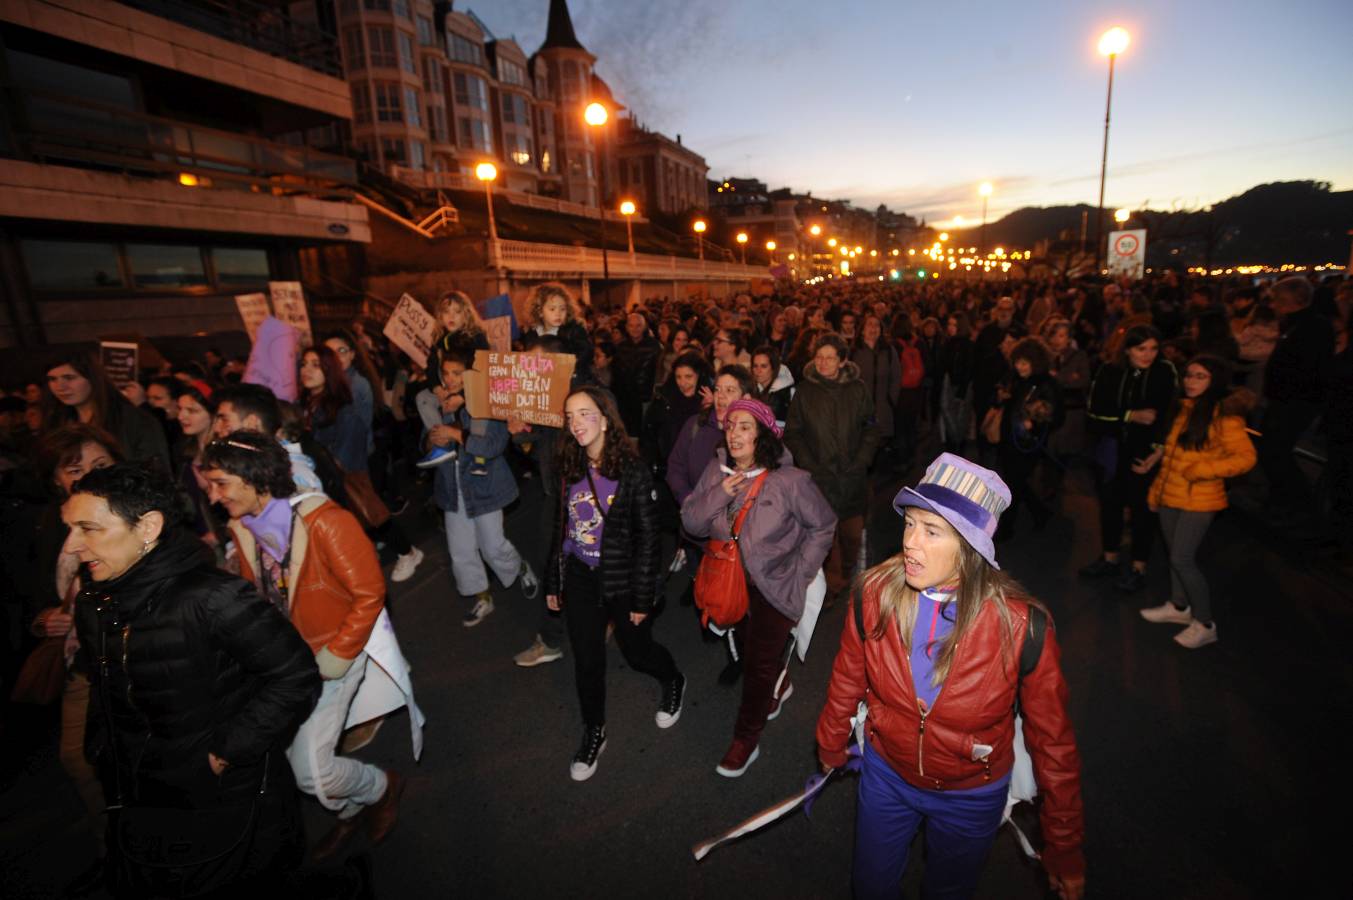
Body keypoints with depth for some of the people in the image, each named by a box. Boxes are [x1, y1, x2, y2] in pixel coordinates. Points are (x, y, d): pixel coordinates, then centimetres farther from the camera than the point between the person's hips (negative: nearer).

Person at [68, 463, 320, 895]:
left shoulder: (213, 597, -27)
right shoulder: (93, 603, -1)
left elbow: (297, 678, -25)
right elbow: (103, 693, 16)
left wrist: (226, 752, -20)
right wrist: (105, 752, 7)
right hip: (139, 809, 7)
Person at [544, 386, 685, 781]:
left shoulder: (632, 471, -15)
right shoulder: (569, 468, -1)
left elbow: (647, 537, -12)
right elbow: (561, 528, 8)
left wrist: (643, 597, -11)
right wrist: (553, 582, 11)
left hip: (622, 580, -3)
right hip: (579, 581, 4)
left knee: (638, 652, 14)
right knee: (587, 662, 13)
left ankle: (674, 682, 48)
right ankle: (594, 732, 38)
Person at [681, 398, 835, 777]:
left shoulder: (790, 480, -22)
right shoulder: (716, 471, -9)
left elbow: (822, 525, -10)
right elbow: (691, 523, -9)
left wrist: (800, 574, -11)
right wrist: (717, 495, -26)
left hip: (775, 586, -5)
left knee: (759, 665, 3)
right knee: (746, 651, 24)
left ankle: (746, 740, 27)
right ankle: (779, 685, 57)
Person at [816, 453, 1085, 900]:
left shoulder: (1021, 625, -29)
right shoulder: (876, 592, -24)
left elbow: (1052, 740, -13)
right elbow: (847, 680, -6)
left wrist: (1065, 849, -4)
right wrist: (831, 745, 10)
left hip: (971, 795, -1)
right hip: (885, 773, 2)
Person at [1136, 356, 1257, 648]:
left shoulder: (1224, 415, -15)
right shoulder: (1183, 408, 7)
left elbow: (1246, 457, -19)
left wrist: (1202, 470, -25)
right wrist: (1156, 456, 11)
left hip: (1198, 500, -7)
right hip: (1170, 494, 7)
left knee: (1182, 559, -5)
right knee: (1175, 555, 18)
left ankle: (1205, 625, 12)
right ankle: (1178, 607, 35)